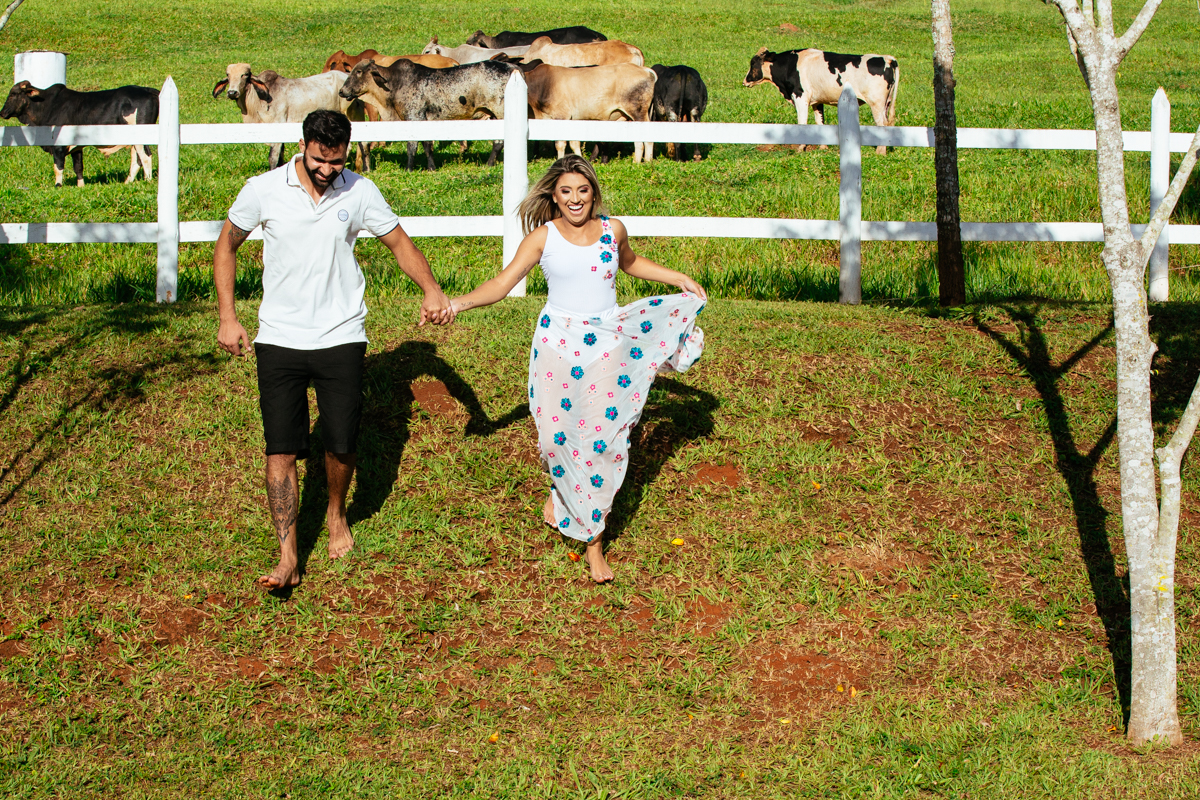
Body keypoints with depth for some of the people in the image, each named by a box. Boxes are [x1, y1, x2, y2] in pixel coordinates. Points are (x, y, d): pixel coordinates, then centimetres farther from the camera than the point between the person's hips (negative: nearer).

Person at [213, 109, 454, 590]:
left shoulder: (359, 193, -4)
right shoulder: (262, 190, -6)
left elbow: (400, 244, 7)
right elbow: (226, 247, 8)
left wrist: (431, 290, -12)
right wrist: (228, 318, 2)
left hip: (341, 337, 1)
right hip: (279, 338, -1)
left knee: (341, 445, 4)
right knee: (281, 448, -7)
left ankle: (337, 516, 36)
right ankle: (288, 558, -3)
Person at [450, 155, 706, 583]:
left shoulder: (612, 230, 4)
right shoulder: (542, 238, -2)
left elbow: (631, 263, 26)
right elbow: (502, 283, -6)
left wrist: (679, 278, 24)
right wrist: (459, 302, -20)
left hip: (606, 344, 1)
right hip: (558, 343, -1)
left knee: (603, 437, -3)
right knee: (558, 433, 0)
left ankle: (593, 539, 5)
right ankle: (560, 491, 34)